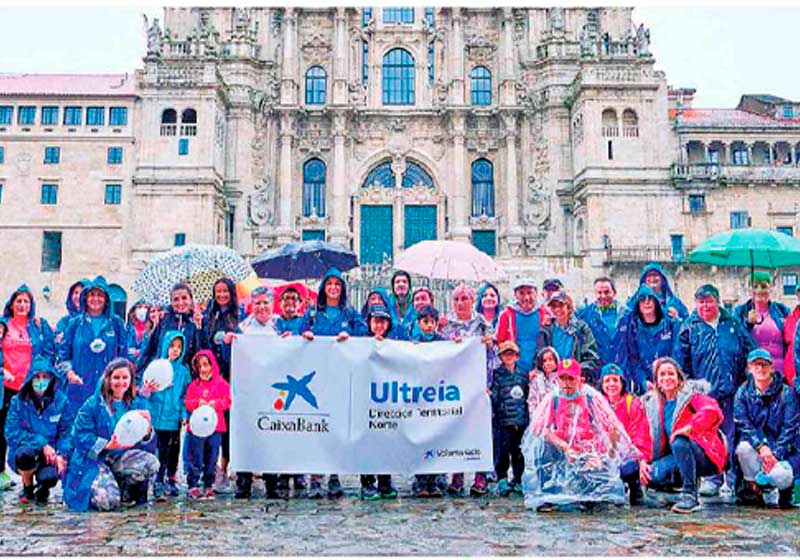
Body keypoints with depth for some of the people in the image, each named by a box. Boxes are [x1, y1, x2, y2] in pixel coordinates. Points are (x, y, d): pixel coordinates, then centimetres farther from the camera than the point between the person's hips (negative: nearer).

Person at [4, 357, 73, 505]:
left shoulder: (61, 400, -5)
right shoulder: (18, 401, -7)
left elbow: (66, 432, -2)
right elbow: (11, 433, -11)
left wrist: (61, 455, -19)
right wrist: (41, 444, -21)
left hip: (51, 454, 0)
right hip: (22, 457, 0)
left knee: (50, 476, -31)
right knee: (25, 452, -35)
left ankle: (43, 490, 12)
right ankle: (27, 489, -1)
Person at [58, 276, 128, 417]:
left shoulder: (116, 323, 7)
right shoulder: (76, 323, 8)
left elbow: (123, 354, 10)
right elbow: (63, 352, 11)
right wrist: (69, 372, -4)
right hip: (80, 386, 0)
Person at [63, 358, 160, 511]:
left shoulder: (139, 403, 3)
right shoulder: (93, 404, -5)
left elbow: (148, 443, -1)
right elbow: (80, 435, -10)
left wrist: (147, 426, -23)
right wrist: (106, 445, -22)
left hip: (123, 457, 3)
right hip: (94, 459, -3)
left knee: (151, 462, -28)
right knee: (108, 501, -26)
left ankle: (125, 492, 2)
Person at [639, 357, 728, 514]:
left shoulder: (690, 394, -5)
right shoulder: (652, 404, 11)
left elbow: (713, 411, -25)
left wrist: (688, 428, -31)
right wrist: (643, 461, -8)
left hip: (706, 457, -5)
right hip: (679, 459, 5)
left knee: (679, 442, -37)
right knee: (650, 476, -23)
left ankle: (690, 496, -26)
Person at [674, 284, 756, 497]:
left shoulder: (733, 324, 8)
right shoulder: (689, 327, 4)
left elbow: (751, 353, 10)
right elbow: (680, 361, 4)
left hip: (732, 392, 1)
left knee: (733, 437, 4)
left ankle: (736, 480, 13)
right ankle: (712, 479, 13)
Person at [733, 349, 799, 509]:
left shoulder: (786, 393, -4)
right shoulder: (743, 393, 0)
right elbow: (742, 424, -9)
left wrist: (775, 454, -20)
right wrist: (761, 446, -25)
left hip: (782, 450, -1)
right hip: (755, 448, 2)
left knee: (781, 477, -31)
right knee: (744, 447, -34)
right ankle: (752, 484, -6)